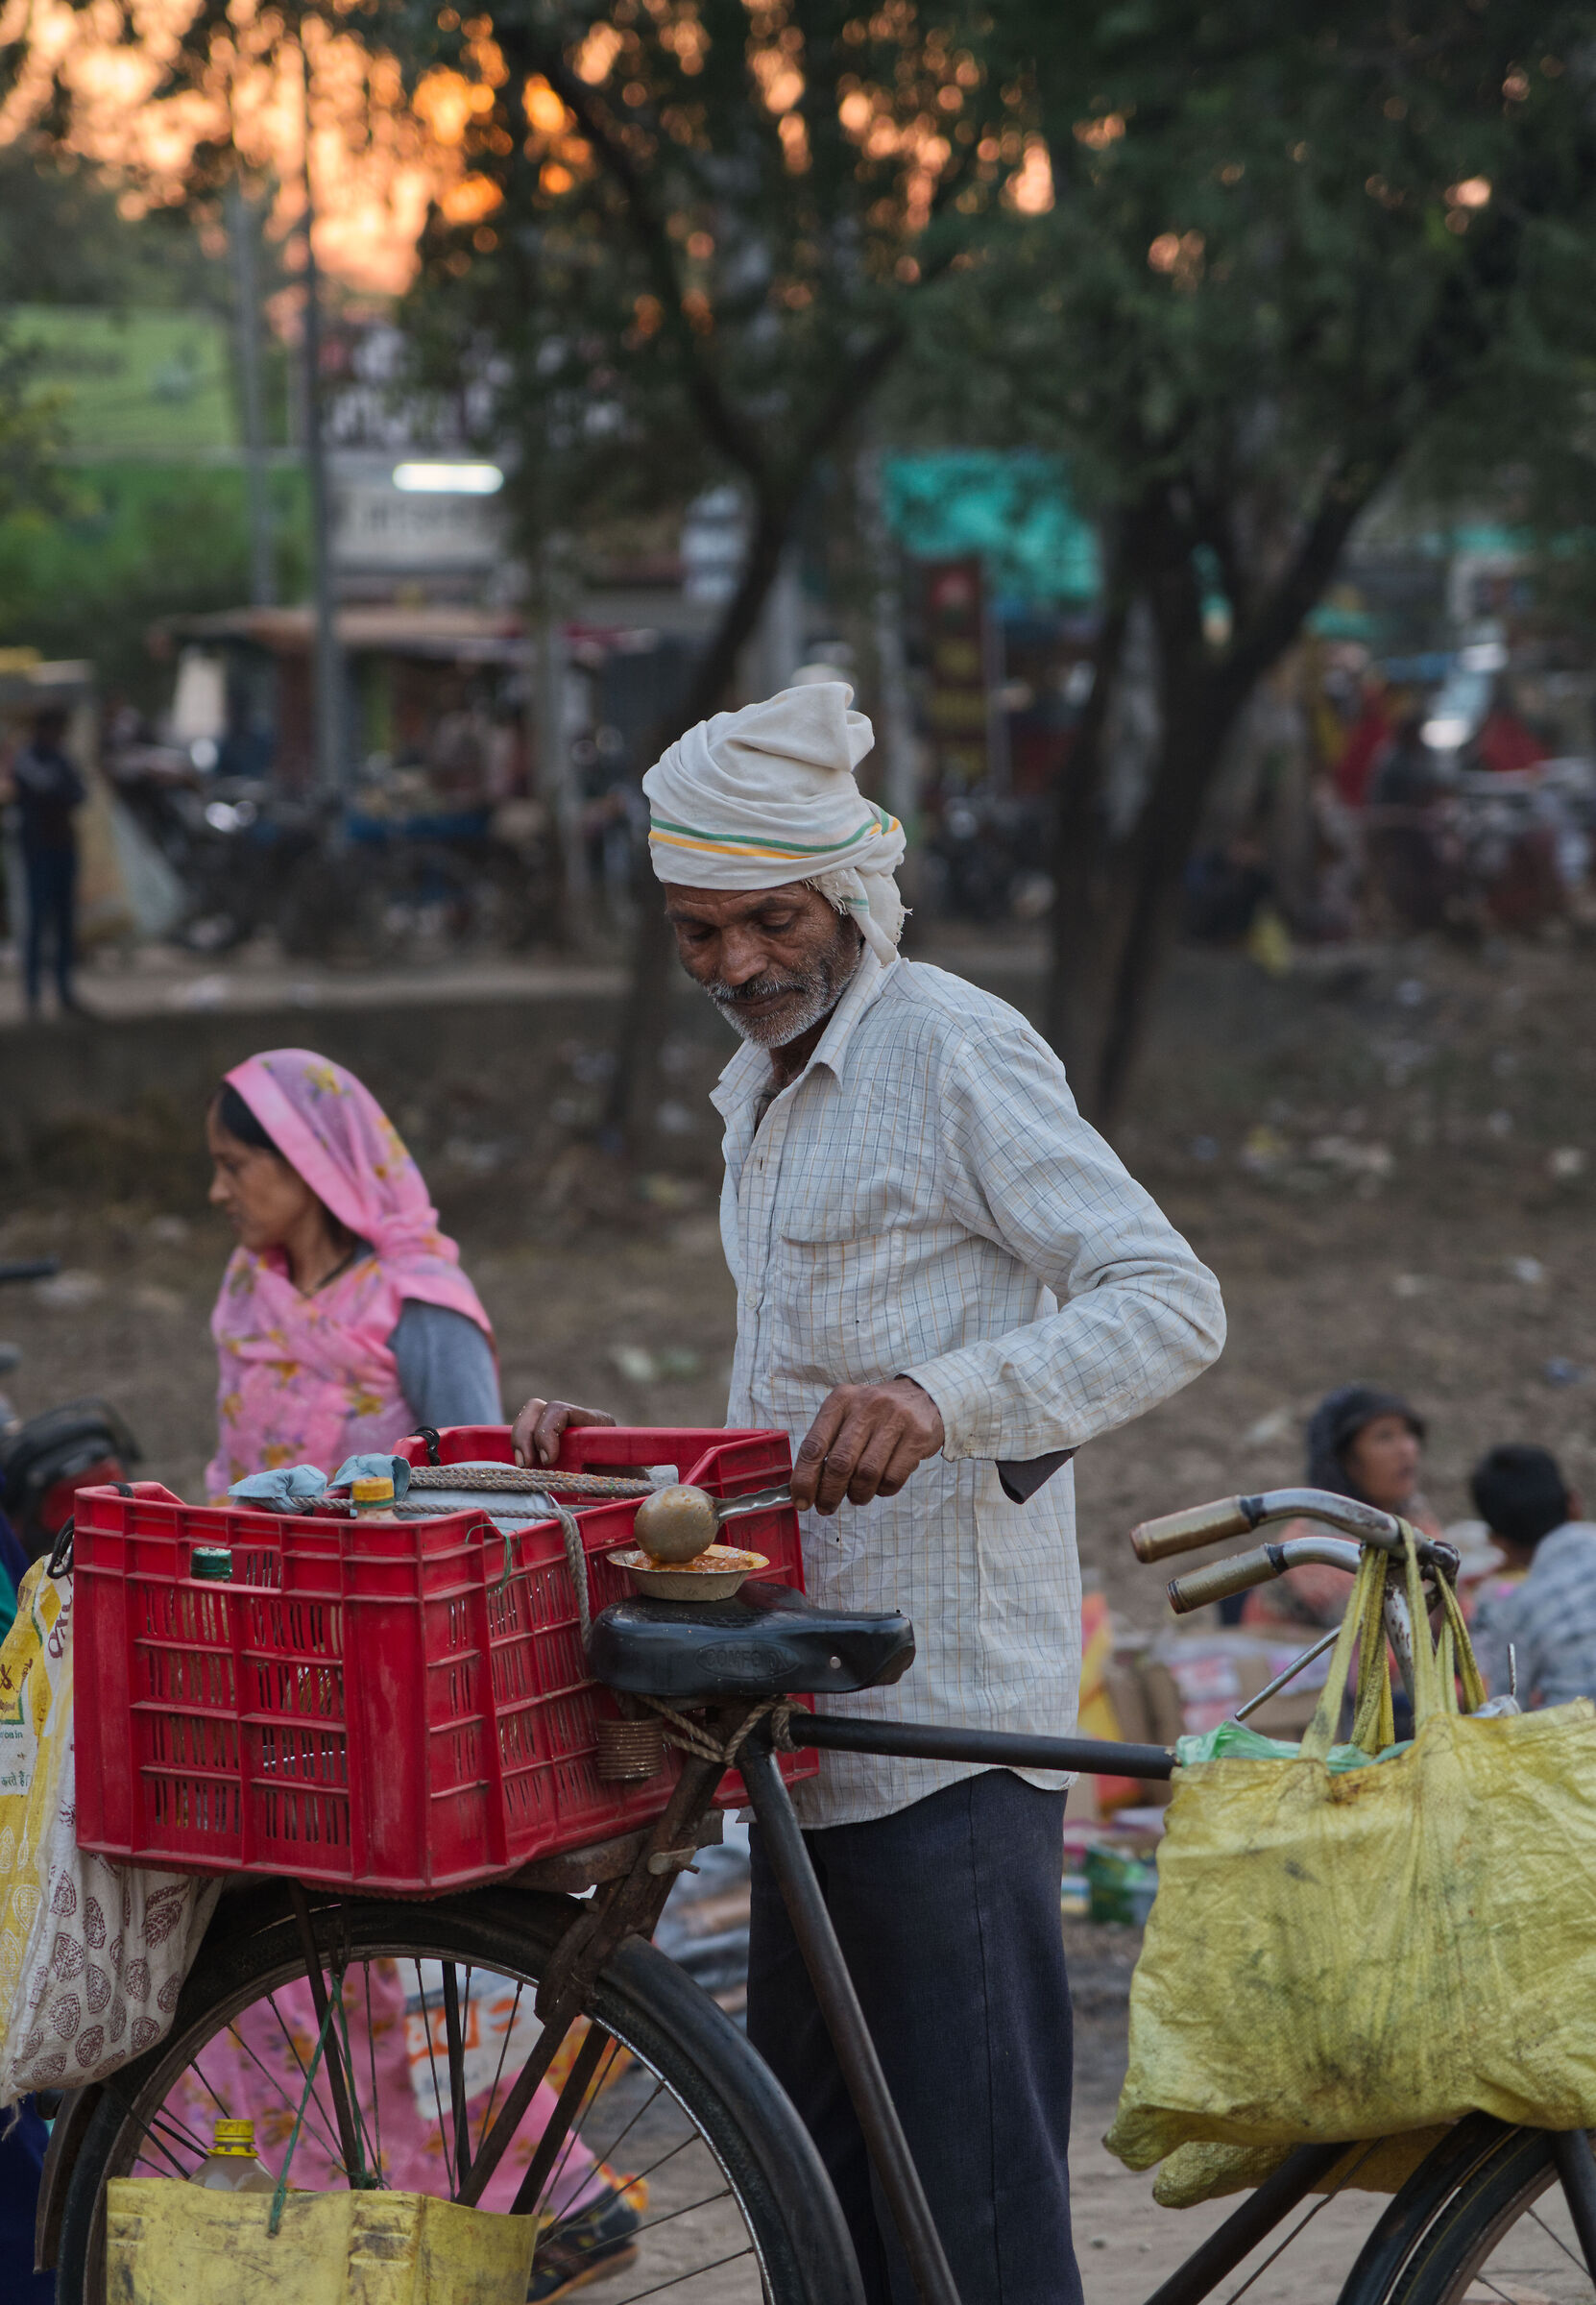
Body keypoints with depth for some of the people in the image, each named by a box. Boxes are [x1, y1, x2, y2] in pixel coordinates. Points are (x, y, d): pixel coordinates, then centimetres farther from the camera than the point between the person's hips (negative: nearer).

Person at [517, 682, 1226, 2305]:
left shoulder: (955, 1052, -9)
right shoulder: (759, 1091, 20)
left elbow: (1171, 1302, -19)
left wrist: (940, 1399, -32)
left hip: (945, 1712, -9)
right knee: (811, 2161, 11)